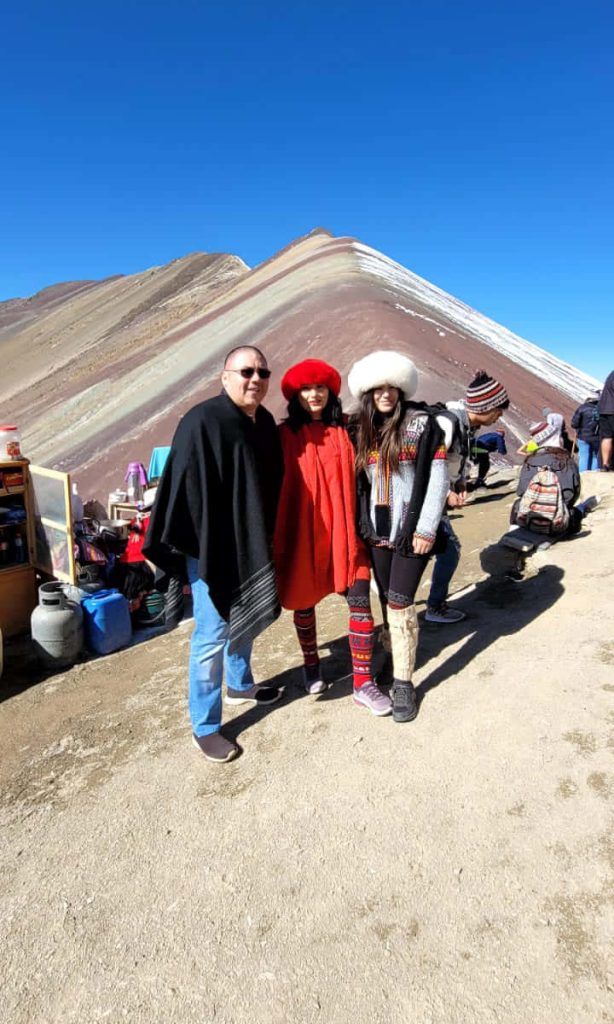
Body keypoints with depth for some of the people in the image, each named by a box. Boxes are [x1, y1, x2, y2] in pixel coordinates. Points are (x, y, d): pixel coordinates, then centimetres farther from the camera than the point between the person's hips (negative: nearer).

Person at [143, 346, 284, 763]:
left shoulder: (264, 421, 7)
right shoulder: (202, 422, -17)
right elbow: (184, 488, -20)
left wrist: (269, 539, 17)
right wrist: (195, 547, -21)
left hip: (252, 545, 8)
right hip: (214, 548, -8)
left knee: (247, 620, 23)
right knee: (213, 634, 1)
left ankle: (241, 684, 47)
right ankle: (205, 726, 17)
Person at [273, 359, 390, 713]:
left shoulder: (344, 432, 5)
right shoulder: (284, 436, -1)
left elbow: (357, 481, 8)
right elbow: (276, 487, 0)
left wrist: (360, 525, 4)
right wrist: (278, 536, -3)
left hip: (343, 531, 1)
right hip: (302, 532, -1)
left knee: (360, 600, -4)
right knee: (304, 601, 14)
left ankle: (363, 682, 9)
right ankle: (311, 665, 38)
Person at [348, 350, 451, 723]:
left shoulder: (422, 422, -4)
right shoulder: (361, 429, 8)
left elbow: (438, 477, -7)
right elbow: (358, 481, 10)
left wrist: (426, 528, -12)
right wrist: (360, 524, 5)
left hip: (412, 530, -4)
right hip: (377, 532, 4)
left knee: (400, 603, -6)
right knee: (387, 602, 13)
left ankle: (403, 682, 7)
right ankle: (394, 657, 32)